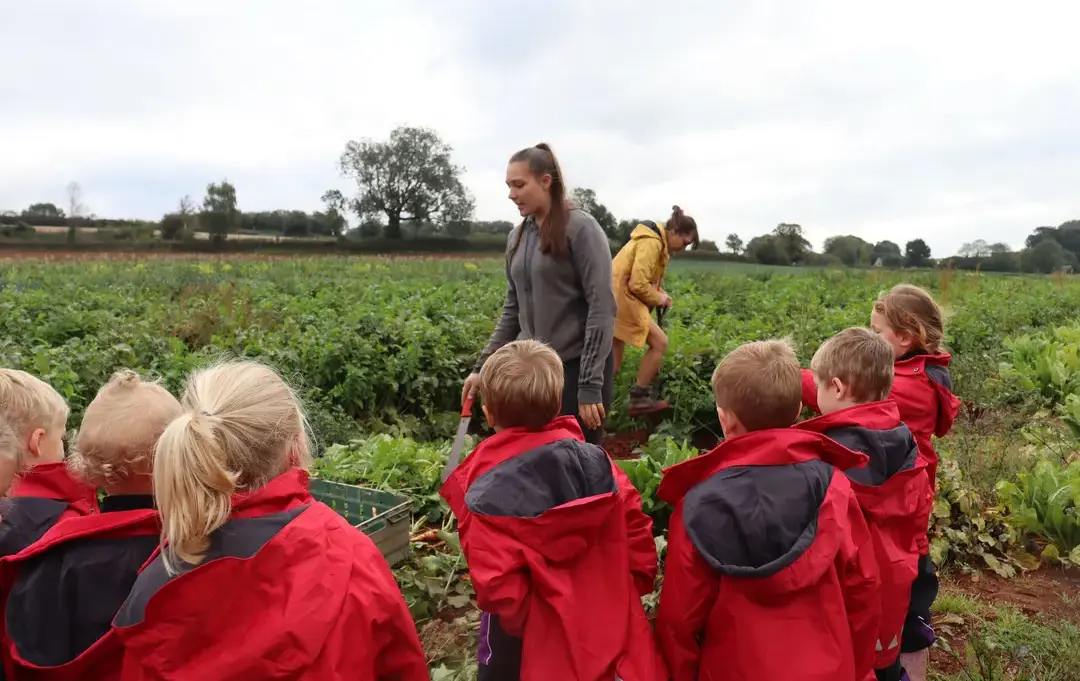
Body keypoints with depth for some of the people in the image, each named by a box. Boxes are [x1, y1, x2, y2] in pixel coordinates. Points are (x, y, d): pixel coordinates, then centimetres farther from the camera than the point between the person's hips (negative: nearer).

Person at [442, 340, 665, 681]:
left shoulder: (487, 494, -23)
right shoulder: (597, 462, -10)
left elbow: (498, 586, -26)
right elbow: (636, 534, -6)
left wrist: (516, 619, -7)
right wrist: (621, 595, 6)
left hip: (528, 643, -4)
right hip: (604, 624, 4)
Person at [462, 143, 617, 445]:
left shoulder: (580, 228, -10)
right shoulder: (517, 237, 9)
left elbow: (602, 308, -15)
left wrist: (591, 385, -19)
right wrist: (483, 366, 8)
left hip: (577, 368, -6)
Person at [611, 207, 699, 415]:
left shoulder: (658, 242, 16)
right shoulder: (651, 242, -16)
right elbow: (638, 284, -21)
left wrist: (659, 295, 5)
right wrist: (658, 298, -6)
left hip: (617, 297, 10)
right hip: (622, 297, -10)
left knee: (614, 362, 11)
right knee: (659, 342, -7)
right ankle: (639, 398, -1)